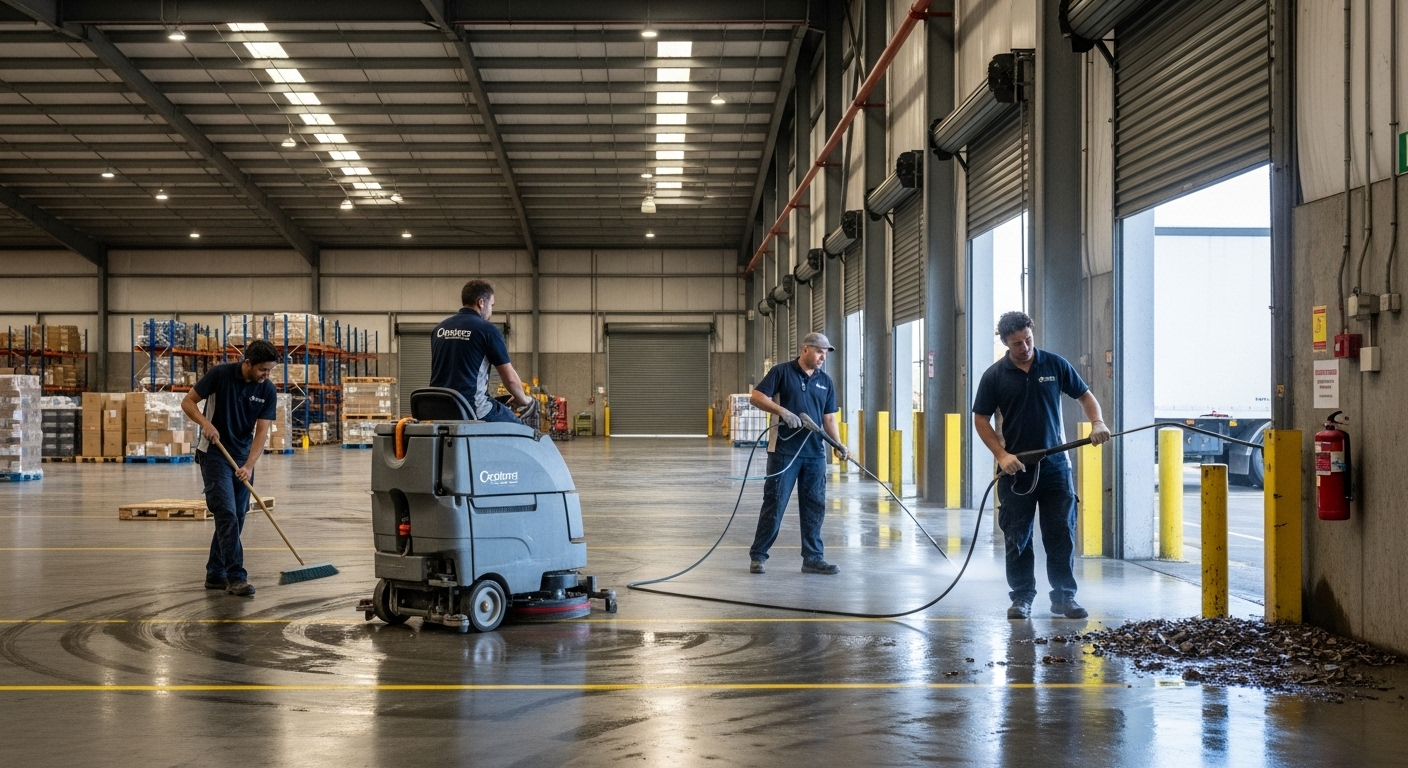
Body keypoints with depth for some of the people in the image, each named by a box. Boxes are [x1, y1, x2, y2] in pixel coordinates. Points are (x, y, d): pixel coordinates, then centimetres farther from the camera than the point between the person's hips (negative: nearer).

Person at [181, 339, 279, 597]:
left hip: (242, 458, 5)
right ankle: (236, 577, -14)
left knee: (235, 518, 7)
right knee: (227, 515, -13)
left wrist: (249, 465, -23)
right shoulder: (220, 374, -16)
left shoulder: (268, 390, -7)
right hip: (214, 454, -5)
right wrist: (205, 422, -28)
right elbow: (188, 402, -9)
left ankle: (215, 574, 18)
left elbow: (262, 431, -11)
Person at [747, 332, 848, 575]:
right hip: (784, 450, -5)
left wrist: (839, 445, -1)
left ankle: (812, 558, 13)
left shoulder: (825, 381, 13)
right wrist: (783, 411, -22)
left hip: (815, 453, 5)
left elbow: (829, 418, 13)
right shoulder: (782, 372, -2)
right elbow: (756, 397, -9)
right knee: (774, 503, -2)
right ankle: (758, 555, 7)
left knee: (814, 506, 6)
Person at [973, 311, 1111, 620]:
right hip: (1016, 467, 0)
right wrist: (1001, 455, -10)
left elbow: (1085, 396, 10)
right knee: (1017, 537, 4)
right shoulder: (995, 375, -1)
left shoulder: (1055, 365, 2)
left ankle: (1064, 596, 10)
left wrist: (1097, 423, -9)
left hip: (1055, 464, 1)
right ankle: (1022, 597, 13)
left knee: (1062, 533, 1)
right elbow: (981, 419, 2)